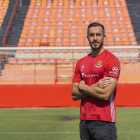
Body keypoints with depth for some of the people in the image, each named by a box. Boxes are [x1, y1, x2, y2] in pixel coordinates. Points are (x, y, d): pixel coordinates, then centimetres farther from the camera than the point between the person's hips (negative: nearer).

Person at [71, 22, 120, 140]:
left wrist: (83, 87, -3)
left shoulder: (111, 60, -7)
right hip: (84, 121, 6)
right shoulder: (81, 63, 12)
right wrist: (95, 86, -9)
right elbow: (74, 95, 6)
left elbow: (105, 94, -16)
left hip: (104, 122, -6)